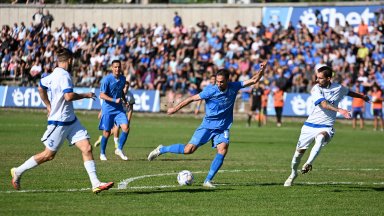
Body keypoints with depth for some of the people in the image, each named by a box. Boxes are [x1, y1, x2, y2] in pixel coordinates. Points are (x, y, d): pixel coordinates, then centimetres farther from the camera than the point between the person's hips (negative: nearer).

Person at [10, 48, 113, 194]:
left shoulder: (54, 75, 11)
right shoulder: (64, 76, -19)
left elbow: (41, 87, 26)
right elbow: (69, 96, -31)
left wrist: (49, 105, 31)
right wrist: (85, 95, -16)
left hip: (71, 121, 9)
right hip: (59, 123, -9)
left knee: (87, 148, -3)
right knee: (49, 155, 2)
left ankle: (96, 184, -7)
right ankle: (18, 172, 18)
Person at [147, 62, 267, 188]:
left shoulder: (234, 87, -4)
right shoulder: (210, 90, -14)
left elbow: (253, 80, 4)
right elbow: (192, 98, -7)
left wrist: (261, 70, -14)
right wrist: (175, 109, -4)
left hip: (222, 128, 3)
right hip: (207, 126, -3)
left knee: (223, 149, -23)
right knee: (189, 150, -11)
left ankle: (208, 180, -17)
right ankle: (161, 150, 13)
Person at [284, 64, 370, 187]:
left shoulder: (338, 88, 1)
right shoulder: (316, 89, -10)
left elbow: (349, 92, 25)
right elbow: (324, 104, -26)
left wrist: (362, 96, 44)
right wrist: (339, 110, -42)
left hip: (326, 127, 0)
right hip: (310, 125, 0)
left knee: (320, 138, -34)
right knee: (300, 150, 6)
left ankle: (308, 164, -42)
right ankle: (293, 174, 30)